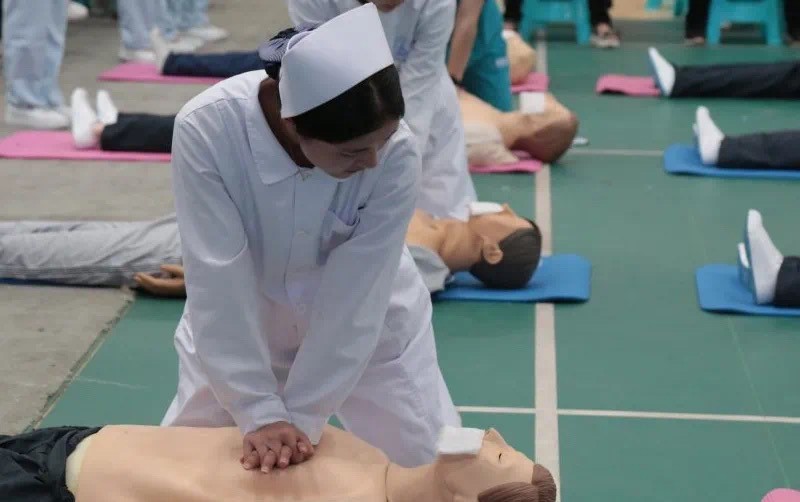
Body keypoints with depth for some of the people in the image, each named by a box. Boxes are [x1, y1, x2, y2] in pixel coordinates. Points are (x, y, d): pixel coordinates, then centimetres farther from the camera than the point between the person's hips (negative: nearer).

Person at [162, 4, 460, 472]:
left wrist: (302, 417, -23)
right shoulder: (207, 129, -34)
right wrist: (261, 414, -28)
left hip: (367, 322, 0)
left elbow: (354, 298, -26)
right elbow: (219, 283, -30)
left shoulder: (395, 153, -32)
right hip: (243, 318, 0)